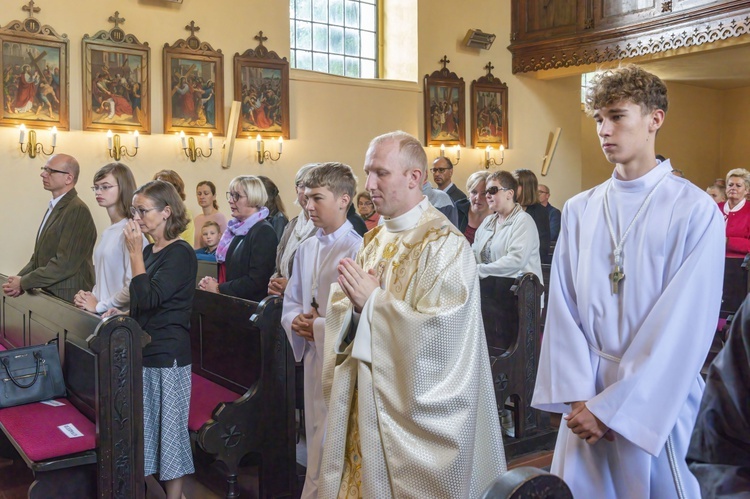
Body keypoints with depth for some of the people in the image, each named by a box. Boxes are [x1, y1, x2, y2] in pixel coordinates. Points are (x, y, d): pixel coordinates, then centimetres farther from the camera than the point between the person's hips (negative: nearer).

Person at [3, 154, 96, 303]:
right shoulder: (54, 207, 13)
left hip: (69, 300, -8)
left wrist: (24, 282, -13)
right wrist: (19, 279, 0)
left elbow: (65, 264, -21)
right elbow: (40, 256, 15)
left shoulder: (78, 210, -16)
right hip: (49, 296, 8)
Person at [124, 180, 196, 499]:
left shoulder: (181, 254, -14)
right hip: (145, 351, 8)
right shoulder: (149, 251, 9)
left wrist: (135, 252, -19)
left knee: (169, 424, 3)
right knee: (149, 424, 14)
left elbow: (148, 298, -23)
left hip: (168, 355, -8)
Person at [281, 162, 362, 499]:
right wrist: (297, 322, -5)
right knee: (318, 444, 18)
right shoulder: (306, 249, 10)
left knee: (328, 455, 0)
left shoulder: (357, 250, -15)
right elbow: (290, 304, 16)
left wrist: (318, 328, -12)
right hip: (313, 357, 7)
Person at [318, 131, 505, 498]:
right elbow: (340, 309, 8)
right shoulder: (375, 241, 9)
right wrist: (355, 304, -13)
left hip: (414, 410, -7)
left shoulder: (444, 243, -15)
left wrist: (373, 300, -19)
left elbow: (437, 333, -23)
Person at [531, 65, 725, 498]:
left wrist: (610, 408, -13)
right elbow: (563, 306, 0)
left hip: (659, 400, -3)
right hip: (586, 396, 3)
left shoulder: (696, 212, -10)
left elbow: (684, 326, -13)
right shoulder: (578, 211, 3)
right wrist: (578, 396, -10)